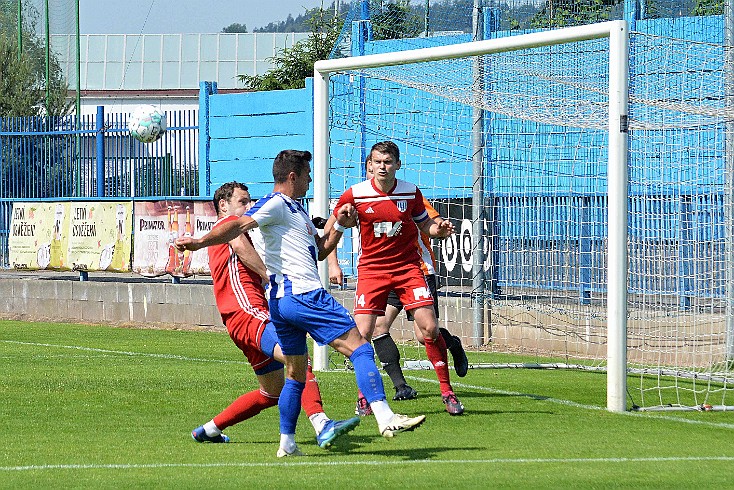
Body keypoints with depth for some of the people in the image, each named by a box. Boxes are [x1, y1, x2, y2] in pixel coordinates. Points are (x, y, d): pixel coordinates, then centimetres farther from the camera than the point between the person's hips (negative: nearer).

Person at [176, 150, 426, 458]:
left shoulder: (296, 210, 23)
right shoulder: (276, 204, -7)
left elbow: (319, 250, 29)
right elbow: (239, 226, -18)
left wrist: (339, 226, 14)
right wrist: (199, 243, -29)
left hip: (282, 302, 11)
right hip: (303, 295, -10)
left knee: (295, 375, 14)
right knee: (359, 348, -12)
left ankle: (287, 444, 13)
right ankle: (385, 418, -21)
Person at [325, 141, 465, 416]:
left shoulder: (411, 192, -1)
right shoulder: (355, 195, -7)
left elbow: (424, 224, 14)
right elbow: (331, 231, 4)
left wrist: (440, 229, -8)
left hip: (408, 267, 1)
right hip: (371, 269, -1)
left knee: (429, 328, -10)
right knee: (362, 333, -12)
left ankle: (446, 391, 3)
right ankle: (364, 395, 8)